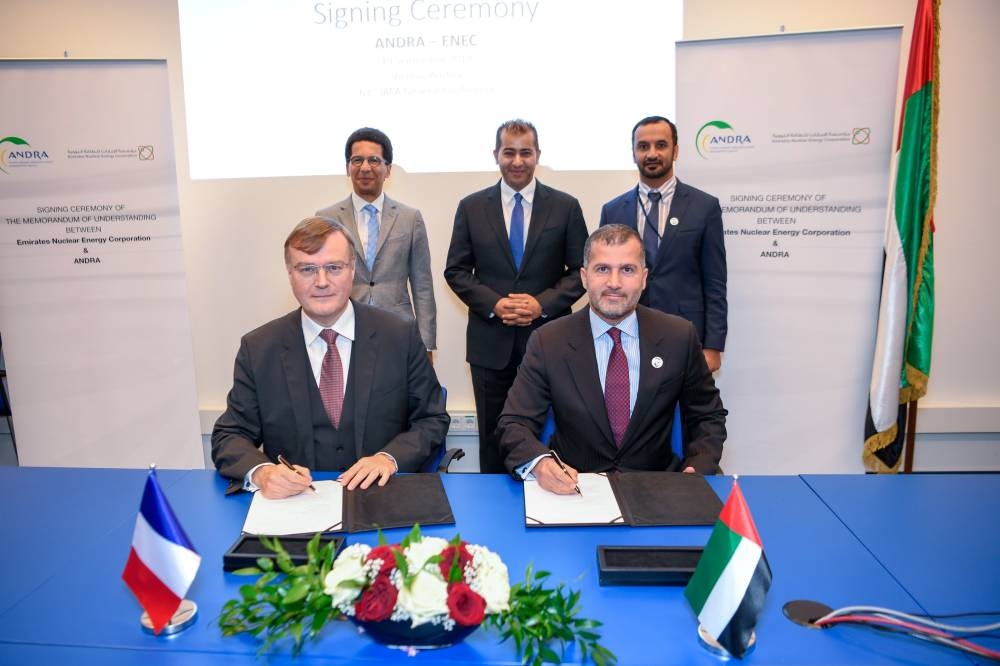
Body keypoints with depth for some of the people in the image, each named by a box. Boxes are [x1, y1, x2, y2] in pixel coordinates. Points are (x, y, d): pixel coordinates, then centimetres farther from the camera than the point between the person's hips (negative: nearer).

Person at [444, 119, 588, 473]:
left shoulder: (566, 206, 3)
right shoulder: (471, 207, 5)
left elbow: (581, 270, 2)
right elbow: (456, 271, 4)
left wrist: (543, 303, -13)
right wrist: (493, 304, -11)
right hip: (491, 341, 1)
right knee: (493, 435, 10)